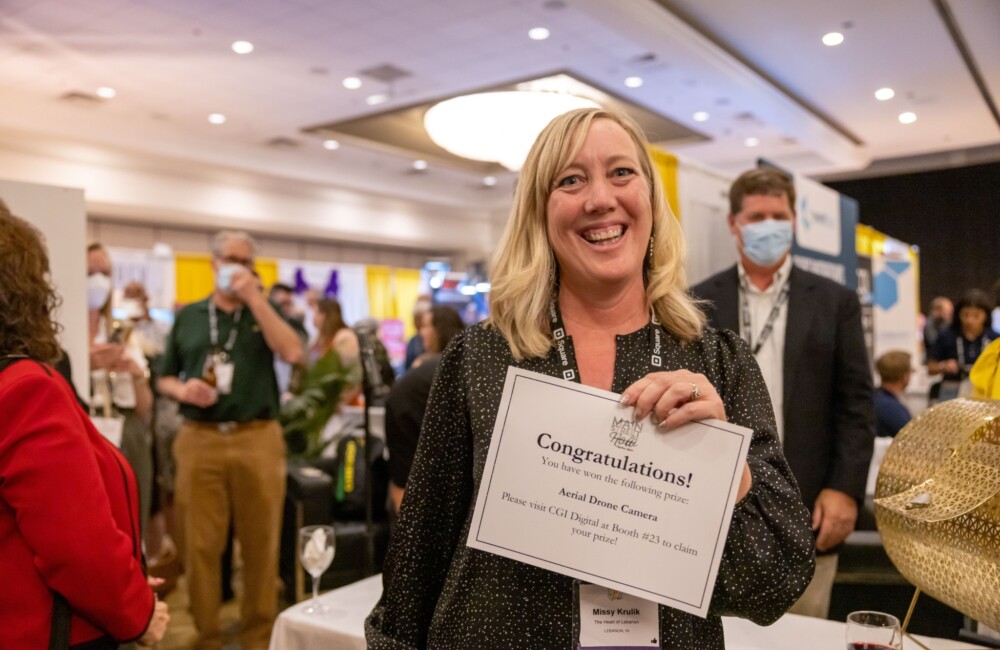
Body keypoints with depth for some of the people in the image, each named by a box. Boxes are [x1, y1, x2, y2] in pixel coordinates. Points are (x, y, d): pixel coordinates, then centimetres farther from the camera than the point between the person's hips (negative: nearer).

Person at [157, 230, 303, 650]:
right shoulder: (188, 316, 12)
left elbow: (292, 353, -11)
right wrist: (182, 389, -8)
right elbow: (164, 378, 15)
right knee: (200, 544, 4)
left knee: (260, 542, 6)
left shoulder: (266, 312, 9)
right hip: (199, 440, 1)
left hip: (258, 439, -1)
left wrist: (254, 298, -11)